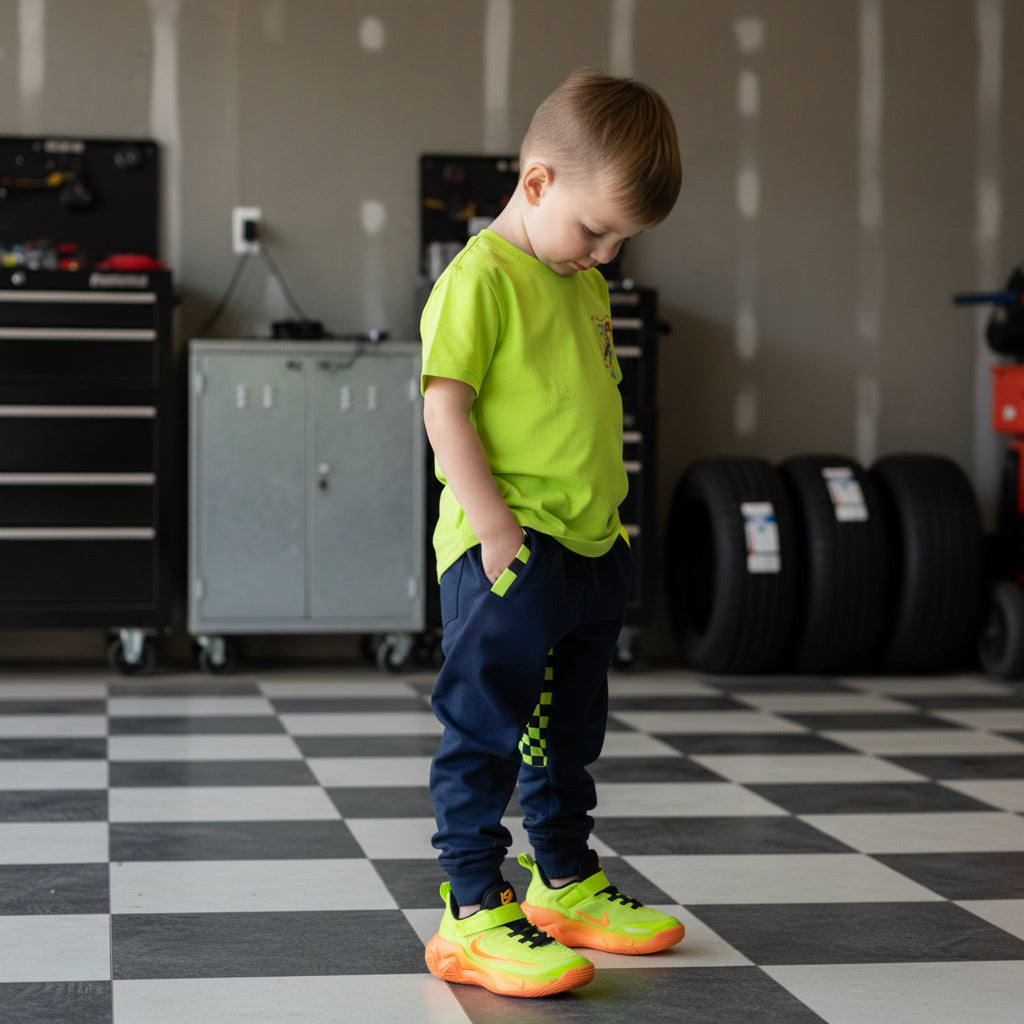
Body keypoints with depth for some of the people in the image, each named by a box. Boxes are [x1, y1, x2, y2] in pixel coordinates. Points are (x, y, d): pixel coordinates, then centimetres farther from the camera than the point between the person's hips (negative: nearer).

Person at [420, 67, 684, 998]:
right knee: (487, 732, -5)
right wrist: (491, 520, -22)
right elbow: (445, 405, -17)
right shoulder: (481, 276, -12)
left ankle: (566, 886, 33)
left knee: (570, 732, 19)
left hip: (590, 547, 9)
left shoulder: (587, 286, 15)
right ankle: (474, 913, 0)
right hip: (508, 552, -9)